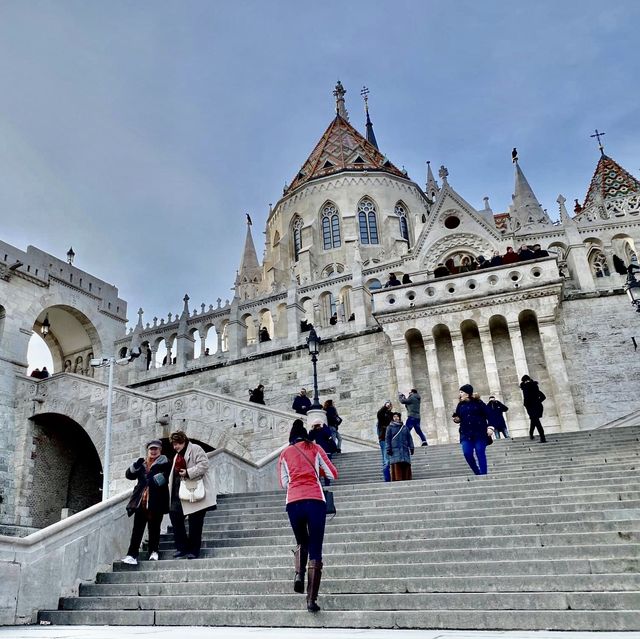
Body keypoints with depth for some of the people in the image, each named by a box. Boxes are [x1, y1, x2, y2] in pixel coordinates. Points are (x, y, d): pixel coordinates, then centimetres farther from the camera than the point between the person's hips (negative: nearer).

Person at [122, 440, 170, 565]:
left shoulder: (164, 463, 3)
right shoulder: (142, 463, 16)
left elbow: (167, 476, -11)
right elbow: (129, 475, 9)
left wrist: (154, 480, -24)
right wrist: (136, 465, -9)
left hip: (156, 501, -3)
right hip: (141, 501, 3)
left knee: (154, 527, 6)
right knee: (137, 528, -1)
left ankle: (153, 552, 19)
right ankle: (132, 555, -3)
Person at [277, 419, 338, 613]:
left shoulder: (284, 454, 16)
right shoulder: (315, 448, 14)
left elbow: (283, 483, 14)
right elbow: (333, 475, 13)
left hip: (293, 502, 2)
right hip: (315, 500, -1)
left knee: (301, 542, 24)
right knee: (315, 550, 1)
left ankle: (299, 574, -2)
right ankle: (311, 600, -5)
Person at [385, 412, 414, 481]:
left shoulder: (405, 427, 18)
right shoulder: (390, 427, 10)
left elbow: (409, 438, 16)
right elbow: (387, 438, 4)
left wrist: (411, 447, 6)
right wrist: (388, 449, -7)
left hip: (405, 450, 3)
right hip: (395, 450, -3)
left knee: (406, 466, -4)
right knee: (396, 466, -11)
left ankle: (406, 480, -3)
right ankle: (397, 479, -13)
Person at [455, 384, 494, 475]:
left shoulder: (478, 403, -1)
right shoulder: (460, 405, 10)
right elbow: (457, 418, 18)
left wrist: (490, 427, -9)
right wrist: (456, 419, -5)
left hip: (479, 433, -3)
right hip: (466, 434, 3)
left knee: (480, 454, -2)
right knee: (467, 454, -8)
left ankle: (483, 474, 5)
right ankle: (477, 473, 9)